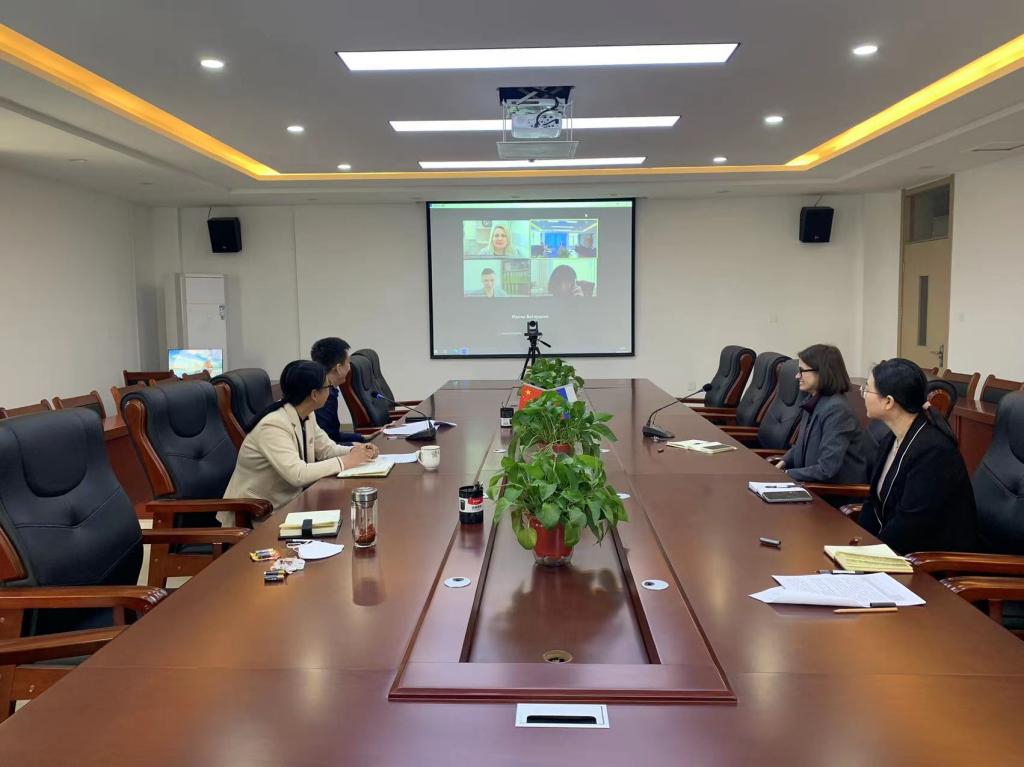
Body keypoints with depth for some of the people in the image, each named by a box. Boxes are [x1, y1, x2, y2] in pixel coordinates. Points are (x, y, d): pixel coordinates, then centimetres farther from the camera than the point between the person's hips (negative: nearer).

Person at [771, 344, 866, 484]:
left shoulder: (836, 409, -21)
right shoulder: (813, 402, 7)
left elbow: (827, 470, -25)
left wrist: (786, 474, -16)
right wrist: (784, 462, 2)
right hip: (815, 485, 8)